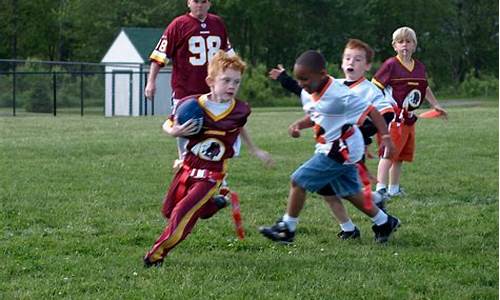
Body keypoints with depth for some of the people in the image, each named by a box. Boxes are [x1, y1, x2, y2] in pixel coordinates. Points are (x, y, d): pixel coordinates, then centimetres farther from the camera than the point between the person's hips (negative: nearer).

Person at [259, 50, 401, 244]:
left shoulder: (339, 95, -25)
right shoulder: (307, 94, 1)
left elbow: (370, 111, -21)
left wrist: (386, 137, -29)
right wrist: (299, 124, -2)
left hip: (341, 150, -9)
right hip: (330, 148, 9)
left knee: (299, 181, -9)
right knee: (349, 192, 19)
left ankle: (287, 228, 3)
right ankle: (384, 222, 33)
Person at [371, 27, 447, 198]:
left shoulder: (419, 67, 11)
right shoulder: (391, 65, -10)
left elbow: (425, 88, 28)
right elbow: (374, 87, -10)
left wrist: (435, 105, 29)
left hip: (409, 118, 7)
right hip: (393, 117, -7)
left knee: (402, 155, 13)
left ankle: (394, 189, 23)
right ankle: (381, 188, -19)